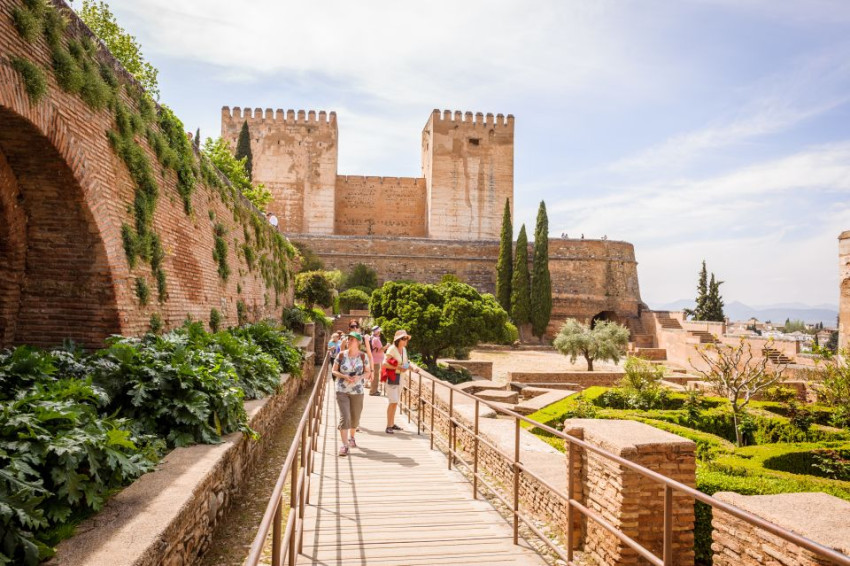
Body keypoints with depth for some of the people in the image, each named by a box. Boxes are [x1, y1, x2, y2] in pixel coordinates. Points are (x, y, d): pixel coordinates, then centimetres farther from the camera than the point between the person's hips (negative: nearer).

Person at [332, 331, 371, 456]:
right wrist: (344, 376, -17)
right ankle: (345, 445, -8)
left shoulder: (363, 356, -3)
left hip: (357, 392, 1)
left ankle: (351, 437, 40)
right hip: (342, 391, -1)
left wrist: (359, 377, -18)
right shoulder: (341, 355, -3)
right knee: (344, 417, -11)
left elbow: (368, 372, 2)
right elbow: (334, 371, 1)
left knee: (355, 417, 13)